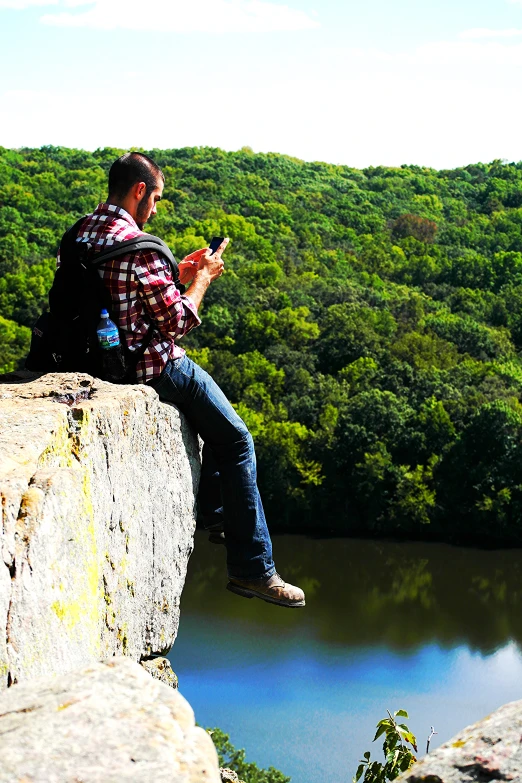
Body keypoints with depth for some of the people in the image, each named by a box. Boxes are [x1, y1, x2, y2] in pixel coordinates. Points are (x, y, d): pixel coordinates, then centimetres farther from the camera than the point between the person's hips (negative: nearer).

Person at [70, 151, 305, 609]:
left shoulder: (83, 234, 6)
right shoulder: (138, 245, -22)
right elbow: (179, 321, -18)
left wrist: (178, 275, 14)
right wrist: (202, 278, -3)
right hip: (154, 369, -9)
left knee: (211, 414, 31)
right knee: (237, 441, 2)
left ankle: (216, 512, 35)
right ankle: (252, 569, 2)